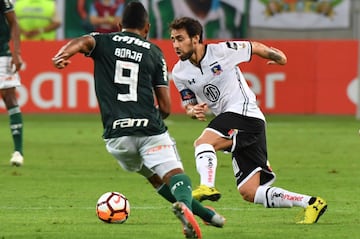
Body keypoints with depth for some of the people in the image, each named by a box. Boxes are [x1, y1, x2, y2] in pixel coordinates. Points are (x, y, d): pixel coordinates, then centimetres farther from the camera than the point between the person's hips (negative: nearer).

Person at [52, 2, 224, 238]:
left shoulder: (103, 41, 15)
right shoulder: (154, 52, 14)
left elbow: (83, 42, -12)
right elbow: (166, 107, 10)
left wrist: (62, 55, -31)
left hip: (116, 133, 2)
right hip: (150, 128, -2)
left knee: (156, 177, 23)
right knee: (174, 174, -13)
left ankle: (204, 213, 23)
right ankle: (185, 204, -46)